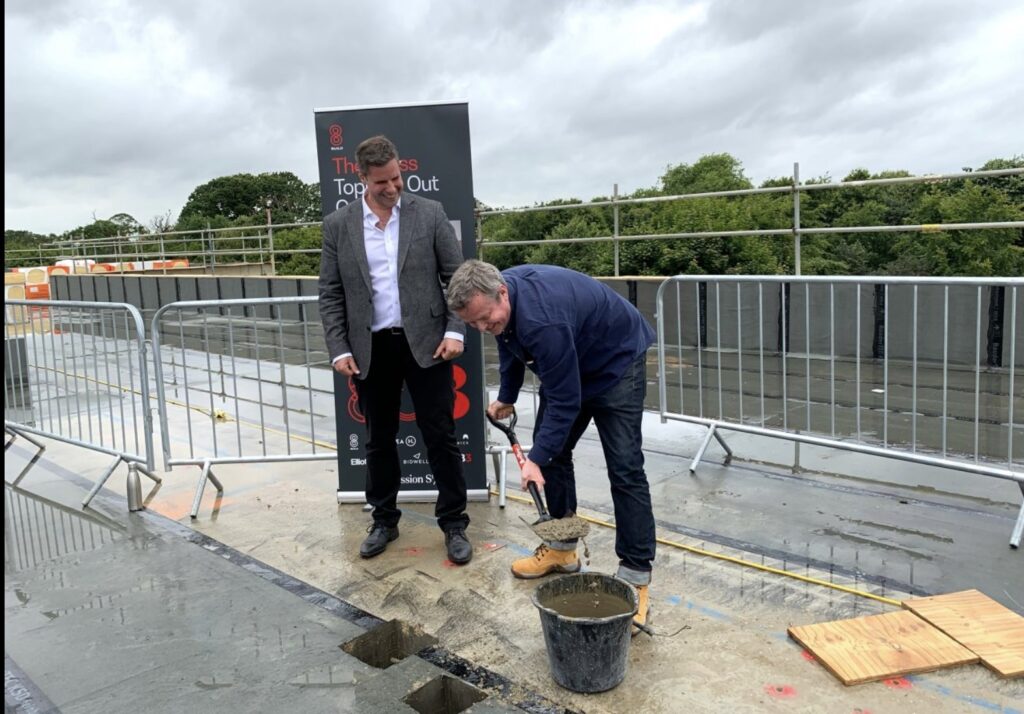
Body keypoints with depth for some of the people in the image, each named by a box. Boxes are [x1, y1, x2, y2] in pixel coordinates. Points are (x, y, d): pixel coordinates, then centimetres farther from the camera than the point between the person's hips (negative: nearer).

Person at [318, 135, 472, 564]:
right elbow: (331, 295, 4)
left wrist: (455, 330, -10)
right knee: (379, 441, 12)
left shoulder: (429, 213, 0)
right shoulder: (338, 225, 3)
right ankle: (384, 520, 29)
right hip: (371, 350, 2)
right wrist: (339, 349, -5)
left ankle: (454, 524, 16)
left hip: (425, 344, -1)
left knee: (441, 438, 3)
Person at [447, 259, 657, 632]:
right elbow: (509, 344, 11)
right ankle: (563, 548, 21)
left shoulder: (543, 319, -39)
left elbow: (564, 399, -33)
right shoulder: (499, 299, -12)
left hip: (617, 360, -9)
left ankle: (636, 577, -10)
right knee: (552, 449, 8)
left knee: (624, 468, -14)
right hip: (567, 362, 9)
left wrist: (536, 459, -29)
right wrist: (506, 396, 16)